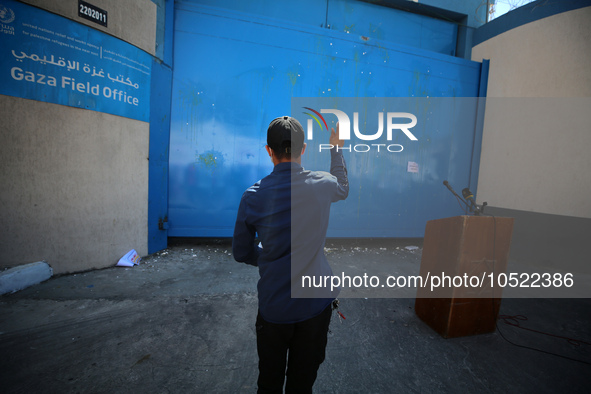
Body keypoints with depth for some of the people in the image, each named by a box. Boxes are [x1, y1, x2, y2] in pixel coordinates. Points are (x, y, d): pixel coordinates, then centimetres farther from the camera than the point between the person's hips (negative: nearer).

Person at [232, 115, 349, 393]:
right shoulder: (322, 184, -10)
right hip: (315, 302, 1)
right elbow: (343, 189, 17)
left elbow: (241, 253, -2)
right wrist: (336, 149, 27)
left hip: (273, 306, -1)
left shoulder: (253, 196, -13)